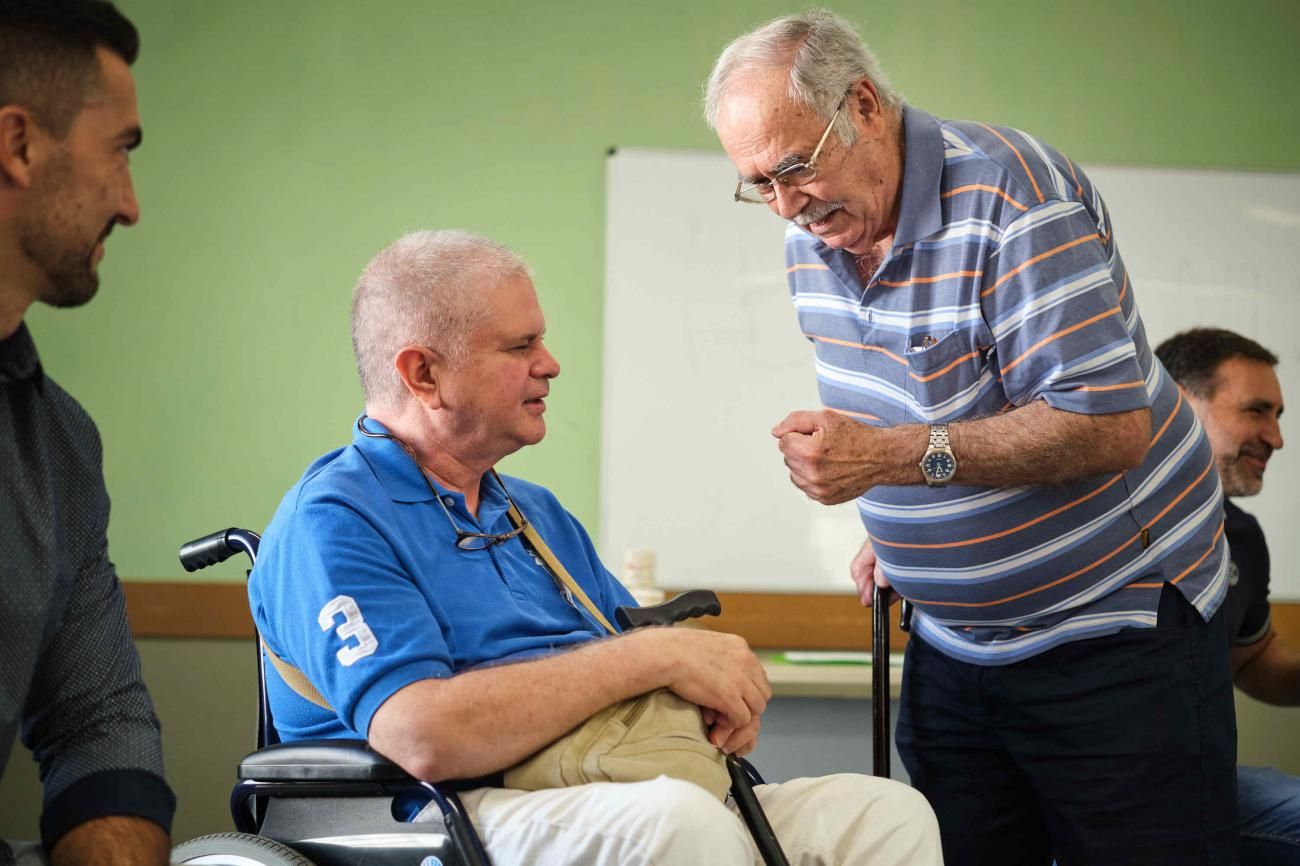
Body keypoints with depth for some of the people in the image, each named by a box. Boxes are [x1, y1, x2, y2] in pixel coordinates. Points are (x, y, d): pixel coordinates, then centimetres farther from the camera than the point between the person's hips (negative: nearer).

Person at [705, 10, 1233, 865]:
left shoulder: (1011, 194, -21)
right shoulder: (813, 236, 3)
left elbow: (1111, 426, -28)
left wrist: (896, 457, -32)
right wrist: (890, 530, 7)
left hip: (1116, 630, -7)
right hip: (953, 645, 7)